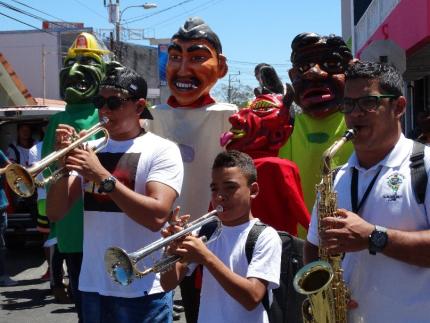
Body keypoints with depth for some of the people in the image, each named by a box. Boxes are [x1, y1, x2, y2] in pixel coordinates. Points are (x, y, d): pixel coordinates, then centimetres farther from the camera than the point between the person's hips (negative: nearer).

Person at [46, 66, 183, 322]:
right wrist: (65, 164, -11)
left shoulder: (162, 150, -6)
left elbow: (157, 216, -20)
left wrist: (102, 176, -21)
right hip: (93, 286, 4)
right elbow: (55, 213, 4)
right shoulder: (89, 149, 8)